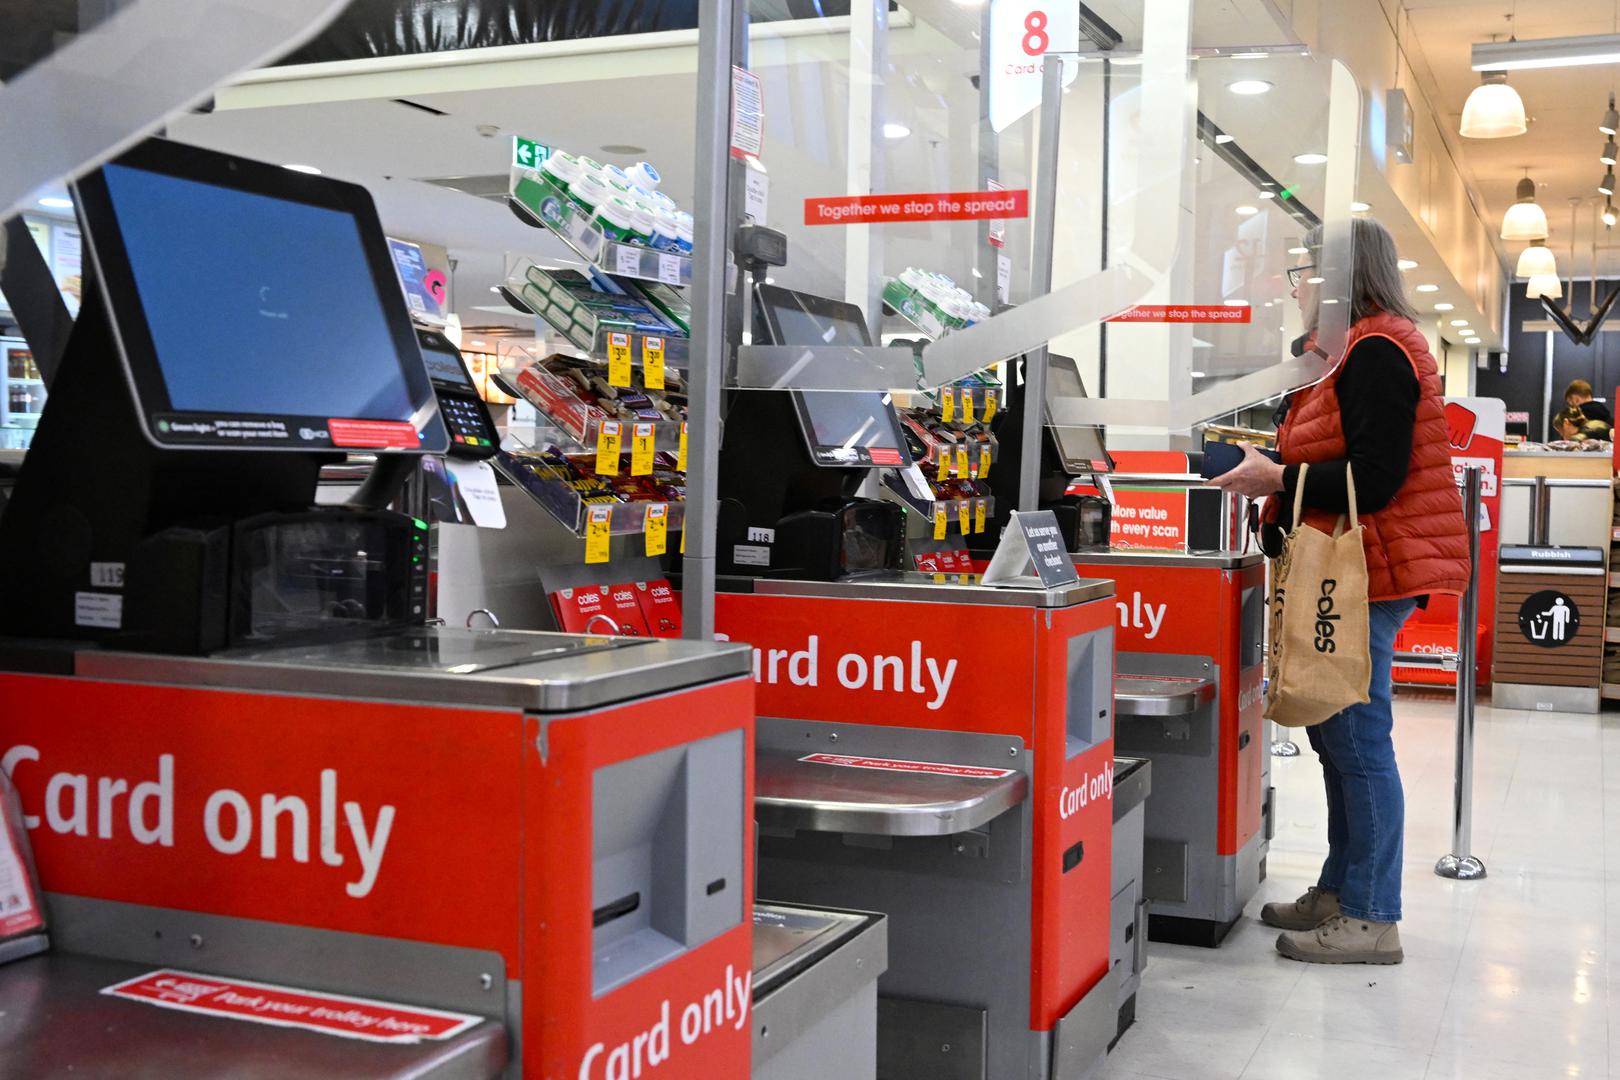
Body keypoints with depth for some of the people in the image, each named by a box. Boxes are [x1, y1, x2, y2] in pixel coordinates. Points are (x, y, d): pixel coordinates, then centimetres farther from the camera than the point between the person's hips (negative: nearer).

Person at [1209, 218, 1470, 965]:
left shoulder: (1375, 354, -13)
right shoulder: (1357, 351, 20)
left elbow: (1374, 477, -21)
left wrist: (1279, 481, -15)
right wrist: (1273, 481, 12)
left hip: (1367, 574, -11)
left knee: (1358, 741, -7)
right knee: (1337, 737, 15)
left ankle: (1371, 919, 0)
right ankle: (1340, 892, 24)